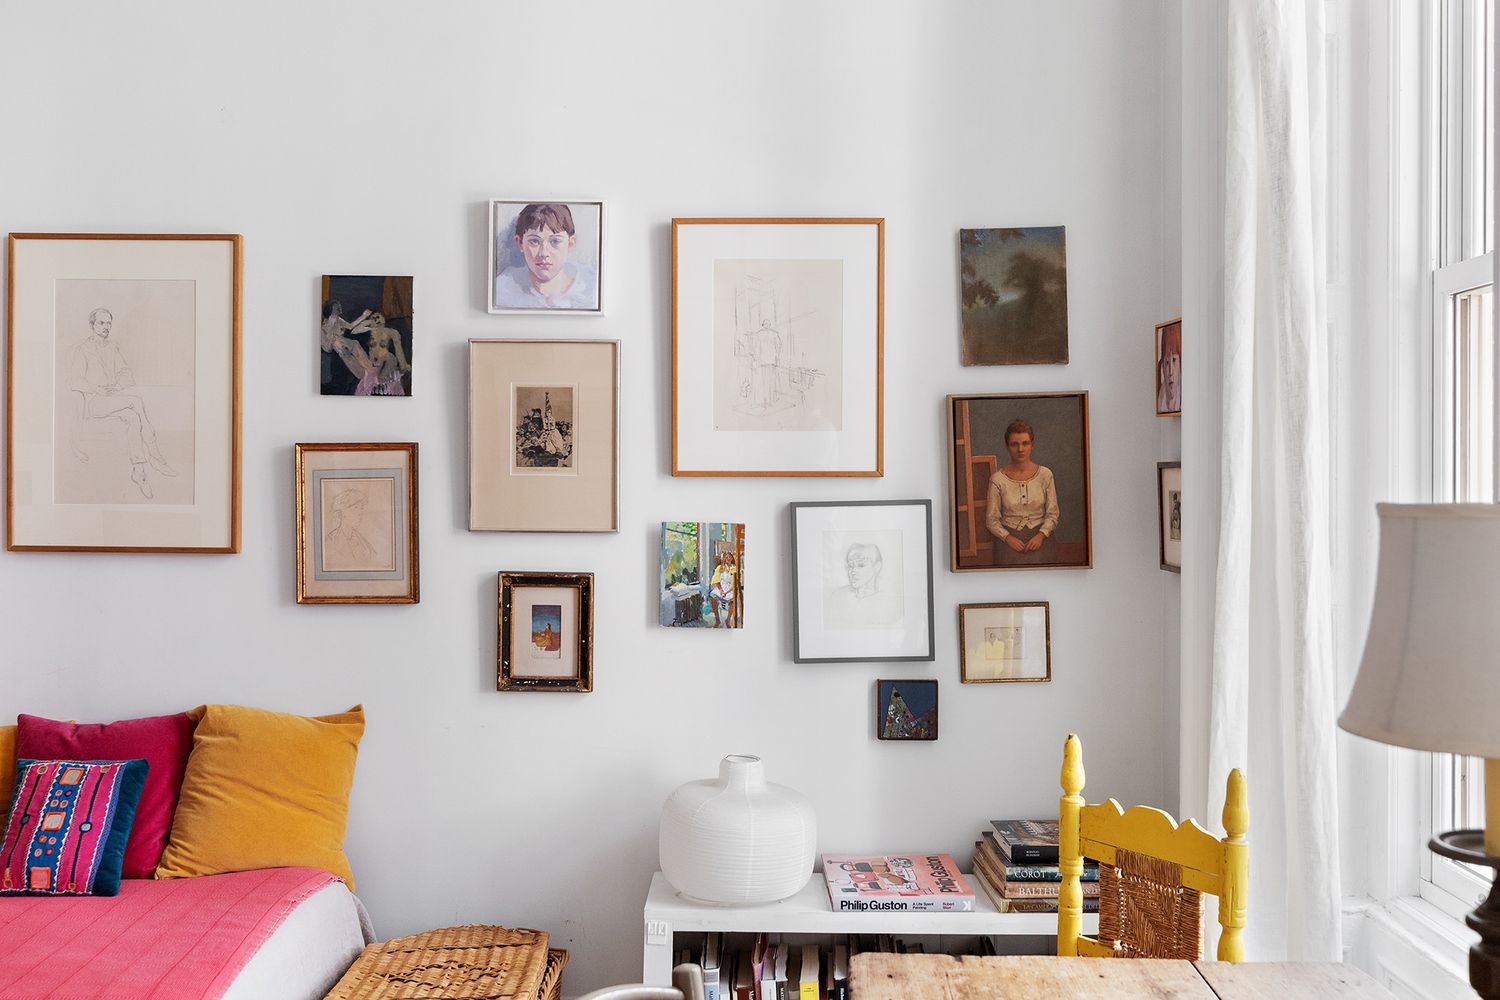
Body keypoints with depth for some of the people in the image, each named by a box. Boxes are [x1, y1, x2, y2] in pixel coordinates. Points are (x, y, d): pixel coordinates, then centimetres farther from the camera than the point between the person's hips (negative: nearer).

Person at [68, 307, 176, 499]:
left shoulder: (113, 348, 21)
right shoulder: (80, 351, 5)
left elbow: (128, 375, 13)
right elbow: (75, 382, -4)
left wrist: (117, 386, -8)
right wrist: (98, 389, -19)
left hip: (115, 400, 5)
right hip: (94, 403, -5)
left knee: (133, 418, -29)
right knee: (137, 401, -29)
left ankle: (138, 471, -34)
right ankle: (155, 457, -30)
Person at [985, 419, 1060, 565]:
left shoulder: (1045, 474, 3)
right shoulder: (998, 479, -1)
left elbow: (1053, 514, 6)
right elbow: (991, 519, 3)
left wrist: (1041, 535, -10)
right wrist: (1008, 537, -12)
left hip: (1039, 537, 2)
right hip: (1009, 538, -2)